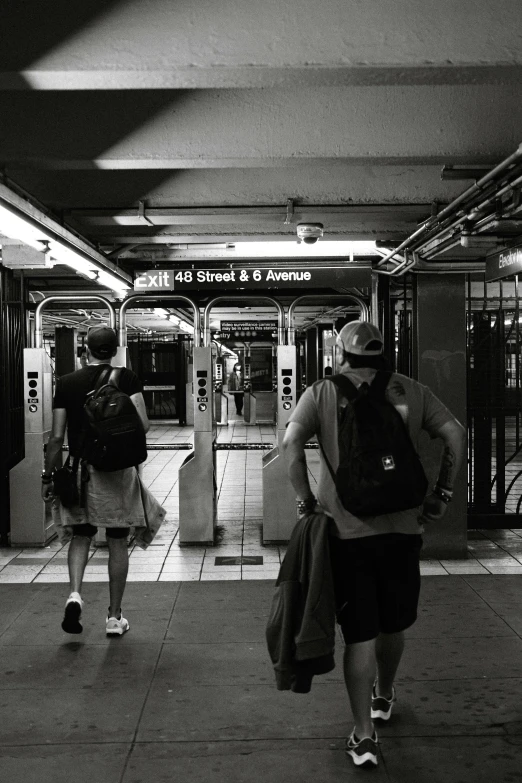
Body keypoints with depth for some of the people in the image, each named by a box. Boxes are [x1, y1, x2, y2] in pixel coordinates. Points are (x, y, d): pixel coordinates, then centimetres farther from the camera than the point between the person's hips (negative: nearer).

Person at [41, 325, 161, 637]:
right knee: (118, 544, 9)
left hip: (79, 468, 1)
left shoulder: (67, 383, 1)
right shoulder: (127, 379, -4)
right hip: (118, 470, -1)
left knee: (80, 536, 17)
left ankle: (75, 594, -6)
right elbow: (143, 425, -12)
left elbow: (57, 437, 0)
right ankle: (115, 616, 15)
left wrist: (48, 476, 8)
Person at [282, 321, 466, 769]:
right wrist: (442, 494, 6)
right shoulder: (410, 391, 6)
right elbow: (455, 434, 0)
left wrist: (306, 500, -6)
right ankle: (383, 697, 44)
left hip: (346, 529, -2)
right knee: (393, 625, 22)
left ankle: (364, 736, 7)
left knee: (360, 635, 5)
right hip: (402, 526, 3)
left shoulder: (321, 394, 0)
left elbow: (291, 443, -14)